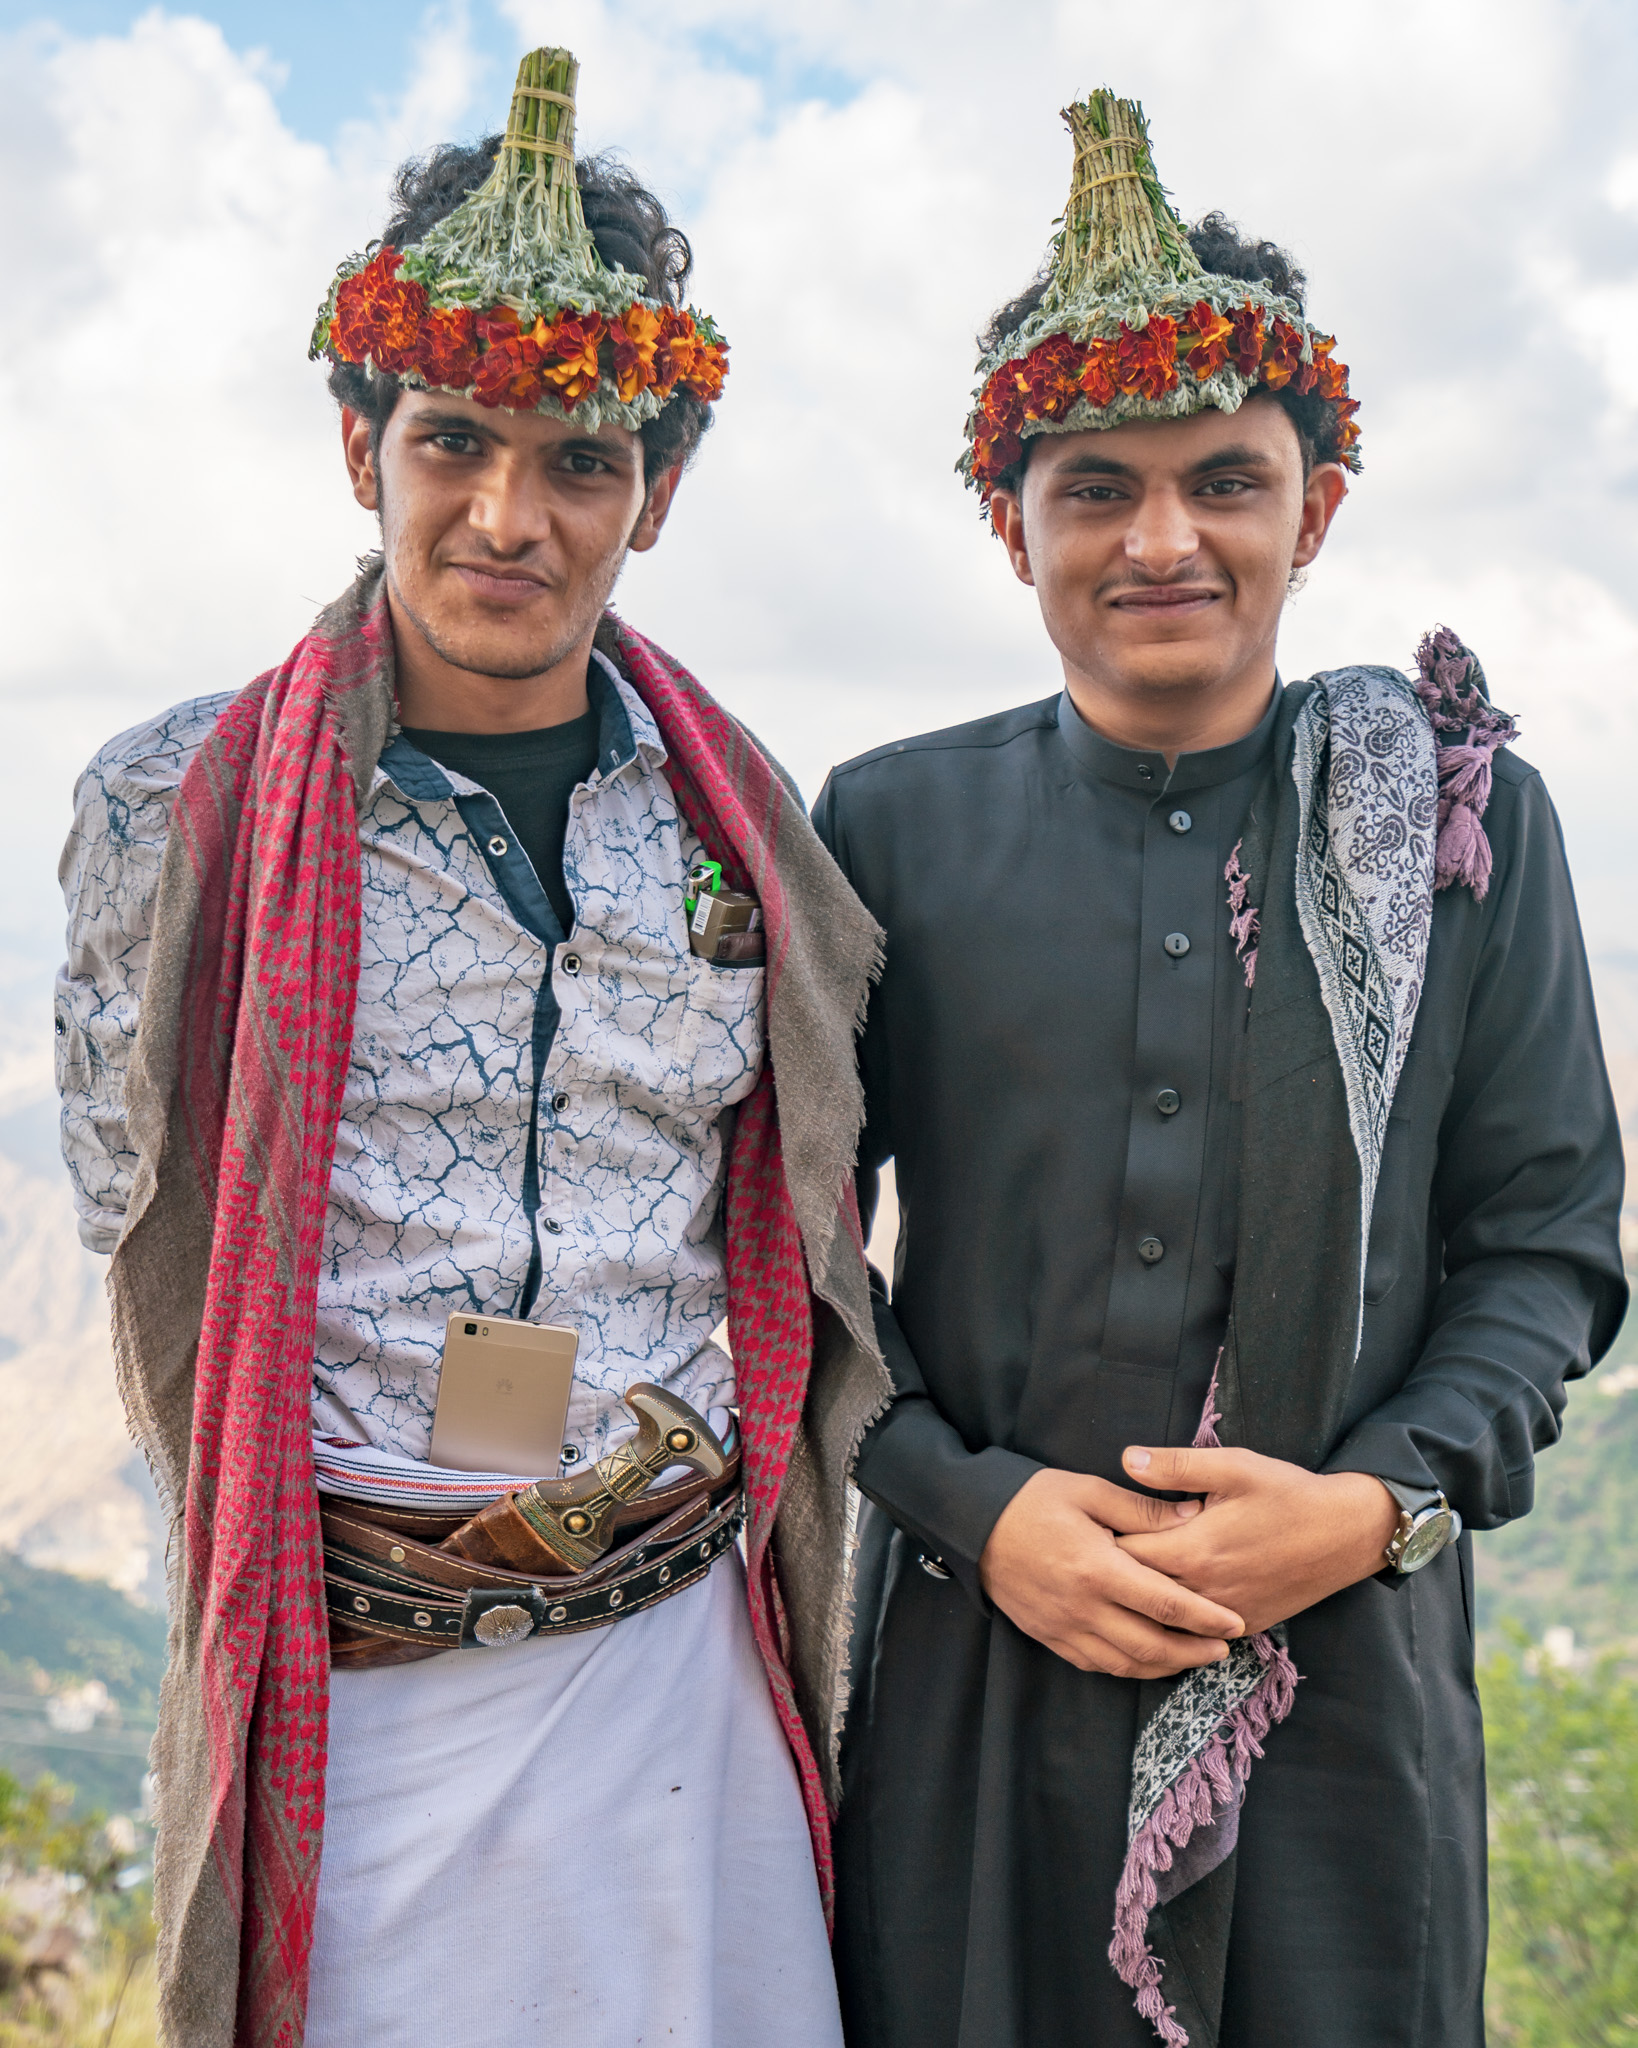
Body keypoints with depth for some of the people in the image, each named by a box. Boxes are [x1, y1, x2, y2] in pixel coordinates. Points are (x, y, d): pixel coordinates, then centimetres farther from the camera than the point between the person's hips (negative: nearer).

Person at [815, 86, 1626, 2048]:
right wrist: (971, 1504, -10)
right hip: (976, 1646, 0)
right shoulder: (890, 829, -1)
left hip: (1351, 1656, 1)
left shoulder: (1467, 818, 1)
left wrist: (1384, 1500, -11)